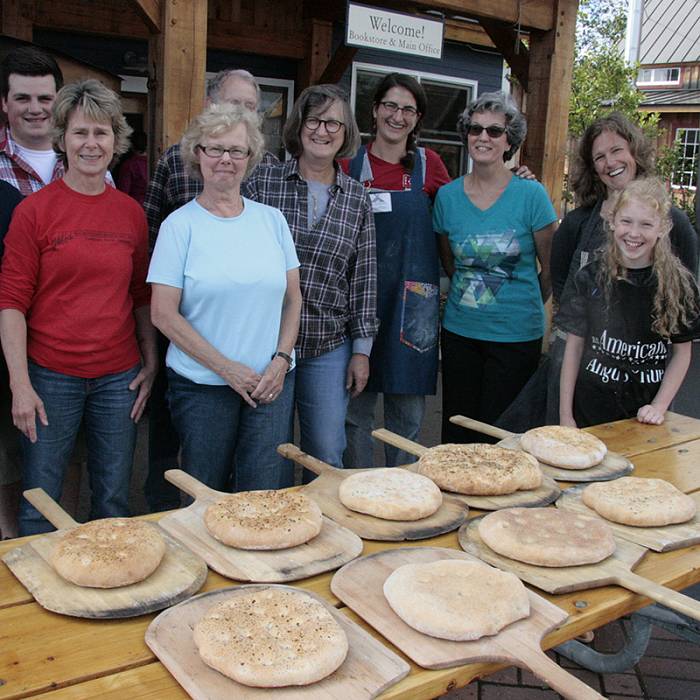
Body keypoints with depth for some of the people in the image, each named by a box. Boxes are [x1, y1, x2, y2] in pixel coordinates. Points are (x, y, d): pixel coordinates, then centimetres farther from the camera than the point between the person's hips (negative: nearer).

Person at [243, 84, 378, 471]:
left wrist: (362, 349, 4)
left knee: (327, 457, 8)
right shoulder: (261, 182, -2)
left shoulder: (357, 199, 5)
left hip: (329, 348, 2)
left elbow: (364, 279, 6)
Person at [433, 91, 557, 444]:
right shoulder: (447, 195, 2)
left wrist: (521, 308, 9)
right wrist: (468, 299, 12)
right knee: (455, 432, 9)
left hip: (516, 335, -3)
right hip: (459, 331, 3)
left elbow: (551, 268, 1)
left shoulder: (530, 194, -8)